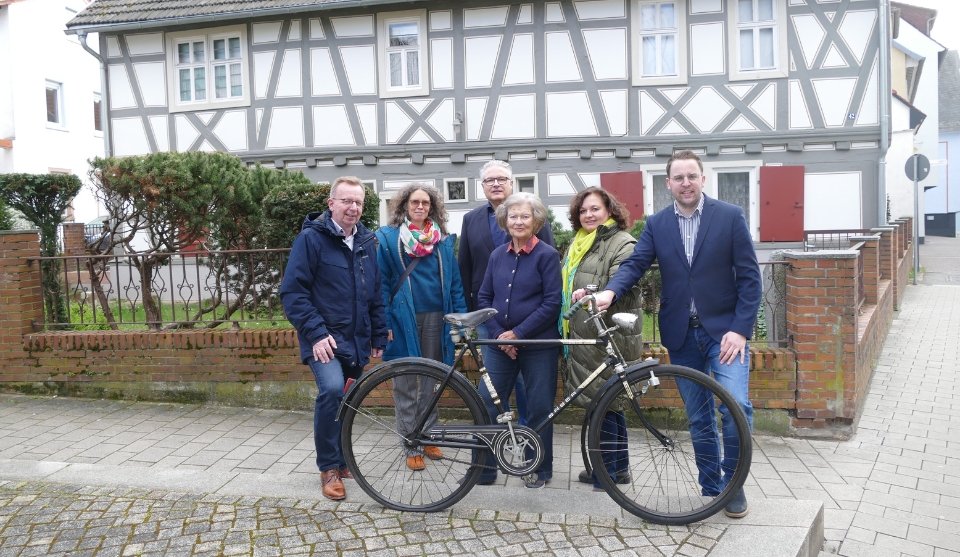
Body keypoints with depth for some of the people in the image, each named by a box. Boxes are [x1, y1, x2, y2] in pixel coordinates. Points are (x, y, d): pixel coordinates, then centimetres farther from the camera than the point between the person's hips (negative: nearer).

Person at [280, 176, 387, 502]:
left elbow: (375, 294, 18)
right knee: (332, 390, -26)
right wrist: (316, 333, -21)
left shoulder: (366, 242, 11)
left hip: (356, 341, 6)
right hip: (324, 339, -6)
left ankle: (341, 460, 30)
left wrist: (379, 337, 15)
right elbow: (292, 292, -13)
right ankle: (329, 468, -11)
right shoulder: (311, 238, -9)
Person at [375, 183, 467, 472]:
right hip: (404, 319, -3)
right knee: (406, 385, 4)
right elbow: (382, 283, -1)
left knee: (430, 382, 12)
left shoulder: (443, 240, 10)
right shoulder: (388, 238, 1)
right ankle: (411, 446, 13)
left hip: (435, 318, 3)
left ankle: (428, 437, 24)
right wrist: (385, 323, -8)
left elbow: (454, 282, 10)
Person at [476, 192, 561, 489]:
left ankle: (540, 468, 23)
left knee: (539, 409, 5)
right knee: (486, 405, 0)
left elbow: (552, 303, -11)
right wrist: (498, 334, -5)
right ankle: (484, 468, 13)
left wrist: (517, 333, -14)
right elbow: (483, 298, 8)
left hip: (537, 345, -4)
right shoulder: (497, 255, 8)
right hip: (500, 343, 4)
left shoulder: (547, 255, -6)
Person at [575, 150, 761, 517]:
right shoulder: (657, 224, 6)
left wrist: (740, 330, -13)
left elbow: (749, 277, -5)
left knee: (736, 406, -16)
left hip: (724, 330, -3)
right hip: (681, 335, 3)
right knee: (698, 417, 10)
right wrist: (610, 292, -26)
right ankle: (711, 487, 25)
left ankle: (733, 483, 6)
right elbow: (635, 264, -5)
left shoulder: (730, 216, -3)